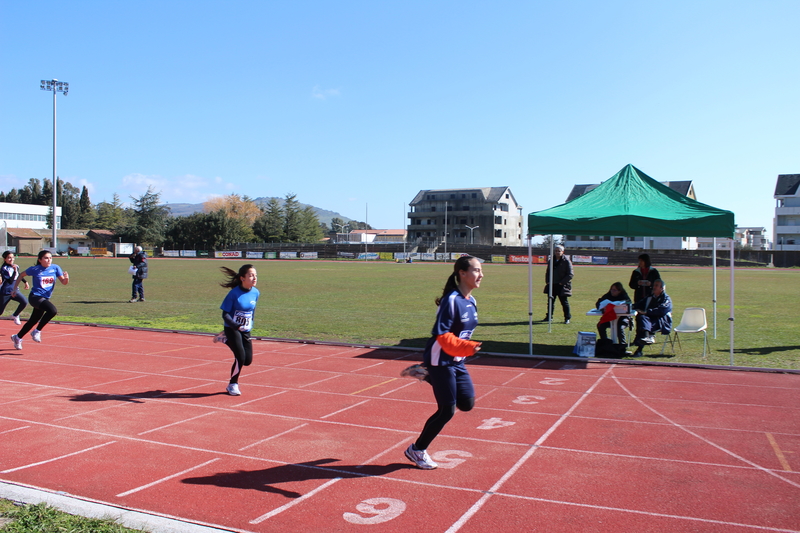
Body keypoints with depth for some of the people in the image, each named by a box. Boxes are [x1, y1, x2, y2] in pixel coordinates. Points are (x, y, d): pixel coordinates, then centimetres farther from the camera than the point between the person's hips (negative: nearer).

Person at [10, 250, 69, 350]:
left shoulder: (55, 268, -1)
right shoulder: (35, 269, -8)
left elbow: (64, 282, -2)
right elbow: (21, 275, 9)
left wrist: (66, 278, -25)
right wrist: (14, 289, 12)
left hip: (45, 298, 5)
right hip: (35, 297, -5)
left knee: (33, 321, 17)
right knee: (53, 310, -30)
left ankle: (17, 337, 40)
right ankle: (37, 331, -13)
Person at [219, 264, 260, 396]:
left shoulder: (255, 293, -3)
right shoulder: (234, 293, -19)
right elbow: (225, 315, -17)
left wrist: (251, 324, 11)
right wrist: (237, 326, -30)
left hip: (246, 331, 5)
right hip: (232, 329, -5)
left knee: (248, 360, 5)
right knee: (240, 358, -14)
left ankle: (226, 340, 29)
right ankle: (233, 385, 11)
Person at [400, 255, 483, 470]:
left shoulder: (472, 302, 5)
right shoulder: (452, 300, -21)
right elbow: (443, 336, -25)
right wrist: (468, 347, -34)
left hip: (457, 362, 8)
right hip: (440, 361, -8)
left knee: (467, 403, 8)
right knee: (447, 410, -3)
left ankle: (426, 375, 21)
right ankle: (417, 450, 16)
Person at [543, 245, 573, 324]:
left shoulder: (566, 261, -7)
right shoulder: (551, 261, 11)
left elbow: (570, 274, -9)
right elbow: (548, 272, 21)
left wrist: (562, 282, -14)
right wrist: (547, 281, 5)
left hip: (562, 286, -5)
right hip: (552, 285, 6)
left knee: (564, 302, 1)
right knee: (550, 301, 11)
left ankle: (567, 318, 11)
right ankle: (549, 317, 22)